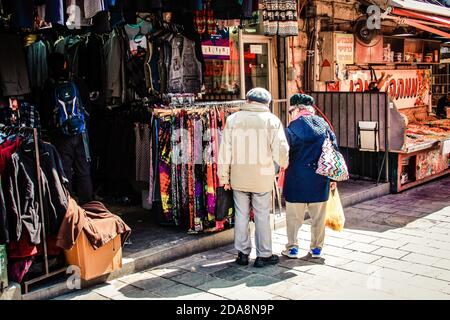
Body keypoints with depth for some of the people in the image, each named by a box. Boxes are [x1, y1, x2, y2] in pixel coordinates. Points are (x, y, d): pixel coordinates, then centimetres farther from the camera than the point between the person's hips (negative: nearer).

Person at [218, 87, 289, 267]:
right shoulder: (272, 120, -4)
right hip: (263, 177, -1)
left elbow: (225, 150, -1)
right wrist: (283, 164, 14)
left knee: (241, 215, 11)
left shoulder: (233, 119, -1)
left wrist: (224, 177, 6)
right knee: (262, 216, 8)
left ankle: (243, 253, 20)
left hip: (238, 176, 2)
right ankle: (264, 255, 16)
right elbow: (281, 150, -7)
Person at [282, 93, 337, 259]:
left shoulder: (292, 127, -10)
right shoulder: (323, 124, 3)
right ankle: (316, 248, 21)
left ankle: (292, 248, 12)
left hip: (298, 178, -3)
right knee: (319, 215, 13)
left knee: (294, 215, 8)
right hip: (320, 178, 4)